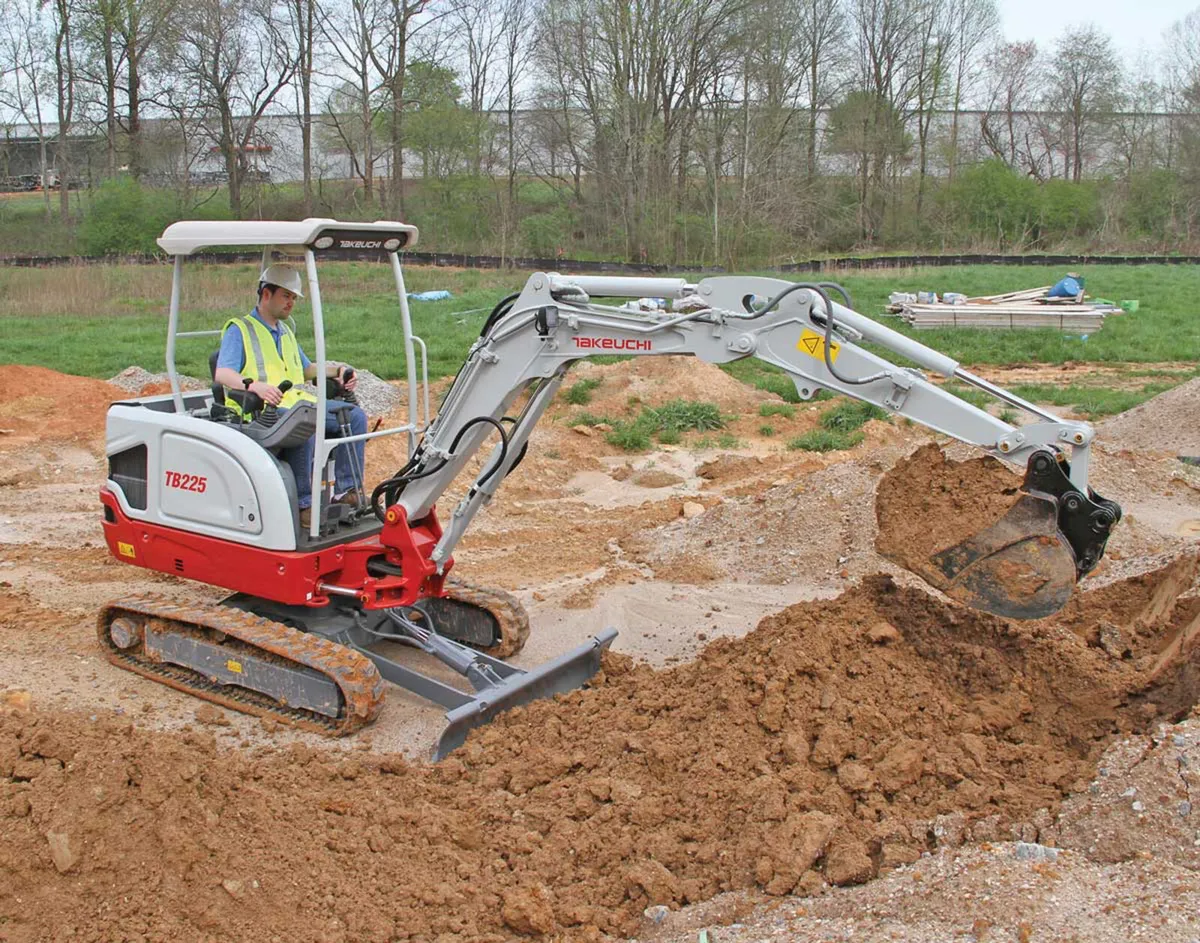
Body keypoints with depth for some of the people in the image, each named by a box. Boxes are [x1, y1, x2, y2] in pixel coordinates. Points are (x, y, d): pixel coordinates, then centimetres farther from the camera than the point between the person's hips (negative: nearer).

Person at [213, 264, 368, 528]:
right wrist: (253, 385, -32)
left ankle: (347, 490, -13)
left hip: (299, 403, 8)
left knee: (355, 415, -10)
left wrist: (338, 369, 19)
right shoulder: (239, 330, 3)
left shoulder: (286, 331, 29)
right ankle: (303, 504, -30)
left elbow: (306, 369, 37)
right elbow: (222, 374, -11)